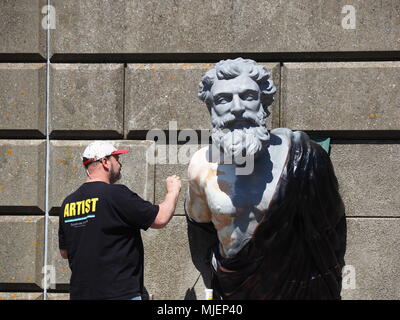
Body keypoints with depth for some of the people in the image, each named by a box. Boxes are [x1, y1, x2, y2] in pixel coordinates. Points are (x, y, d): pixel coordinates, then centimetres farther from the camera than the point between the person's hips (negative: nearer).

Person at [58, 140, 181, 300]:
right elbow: (160, 219, -10)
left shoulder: (68, 202, 9)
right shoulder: (116, 194, -12)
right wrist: (173, 191, 8)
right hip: (118, 293, -7)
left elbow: (64, 252, 17)